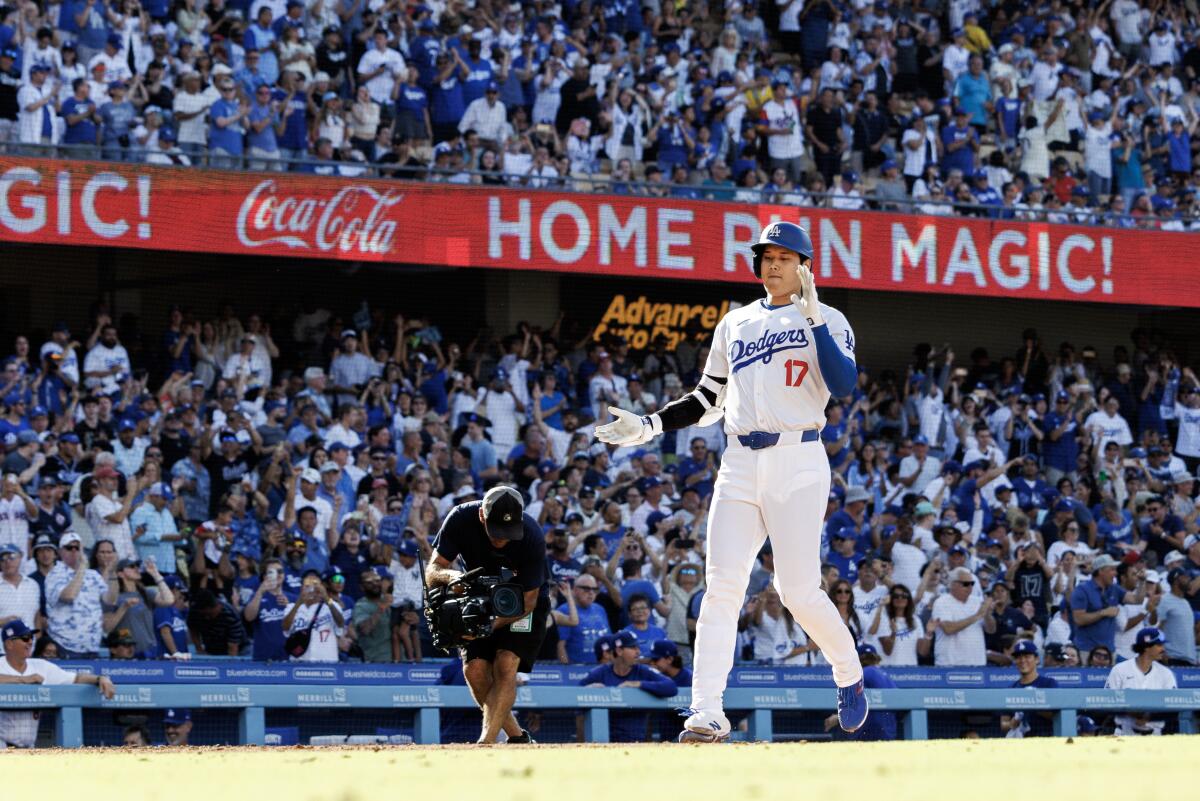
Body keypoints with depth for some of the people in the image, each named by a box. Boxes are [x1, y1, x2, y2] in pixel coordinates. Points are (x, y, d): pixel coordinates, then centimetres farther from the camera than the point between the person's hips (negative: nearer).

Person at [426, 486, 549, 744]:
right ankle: (516, 736, 6)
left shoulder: (532, 537, -32)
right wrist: (451, 575, -44)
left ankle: (486, 743, -29)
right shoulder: (461, 519, -25)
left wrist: (495, 623, -41)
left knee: (506, 664, -24)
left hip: (523, 603, -3)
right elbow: (432, 572, -20)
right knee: (475, 670, -12)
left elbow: (528, 600, -25)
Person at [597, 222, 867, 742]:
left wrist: (813, 319, -17)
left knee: (799, 591, -9)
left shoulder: (825, 321, 3)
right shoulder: (735, 324, 17)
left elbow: (844, 385, -14)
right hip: (740, 466, 4)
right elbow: (706, 402, 22)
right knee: (721, 587, -9)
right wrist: (648, 426, 10)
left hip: (797, 464, -4)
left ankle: (849, 675, 19)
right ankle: (706, 712, -14)